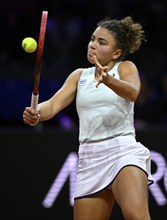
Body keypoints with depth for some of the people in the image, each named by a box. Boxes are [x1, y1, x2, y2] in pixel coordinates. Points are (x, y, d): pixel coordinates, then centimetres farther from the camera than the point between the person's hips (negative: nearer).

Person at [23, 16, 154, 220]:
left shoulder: (125, 68, 5)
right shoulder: (79, 75, 17)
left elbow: (132, 92, -18)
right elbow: (53, 104, 4)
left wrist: (107, 79, -39)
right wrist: (35, 113, -20)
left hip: (123, 151, -5)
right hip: (89, 158, 5)